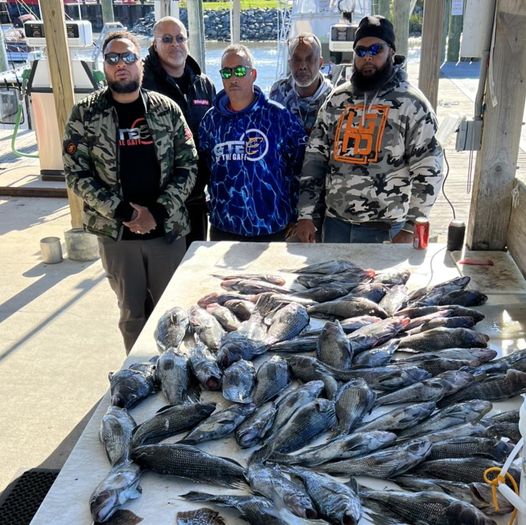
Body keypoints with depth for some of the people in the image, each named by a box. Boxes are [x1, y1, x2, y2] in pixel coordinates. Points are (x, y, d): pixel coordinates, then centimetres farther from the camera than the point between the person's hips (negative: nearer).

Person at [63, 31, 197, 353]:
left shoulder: (167, 109, 0)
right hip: (116, 233, 0)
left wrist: (158, 213, -12)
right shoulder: (85, 114, -2)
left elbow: (188, 166, -2)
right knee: (132, 313, 12)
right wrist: (123, 211, -14)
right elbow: (76, 174, -4)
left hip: (167, 229, 1)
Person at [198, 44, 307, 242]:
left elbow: (300, 169, -2)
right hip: (222, 229, 3)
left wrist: (296, 218, -1)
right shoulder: (211, 119, 4)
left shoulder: (280, 116, -6)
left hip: (272, 228, -2)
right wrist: (212, 207, 10)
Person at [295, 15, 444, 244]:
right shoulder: (337, 99, 6)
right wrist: (305, 214, 1)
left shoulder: (411, 103, -5)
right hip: (335, 222, 4)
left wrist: (410, 228, -11)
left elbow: (428, 170, -7)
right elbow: (315, 157, 6)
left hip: (385, 229, -3)